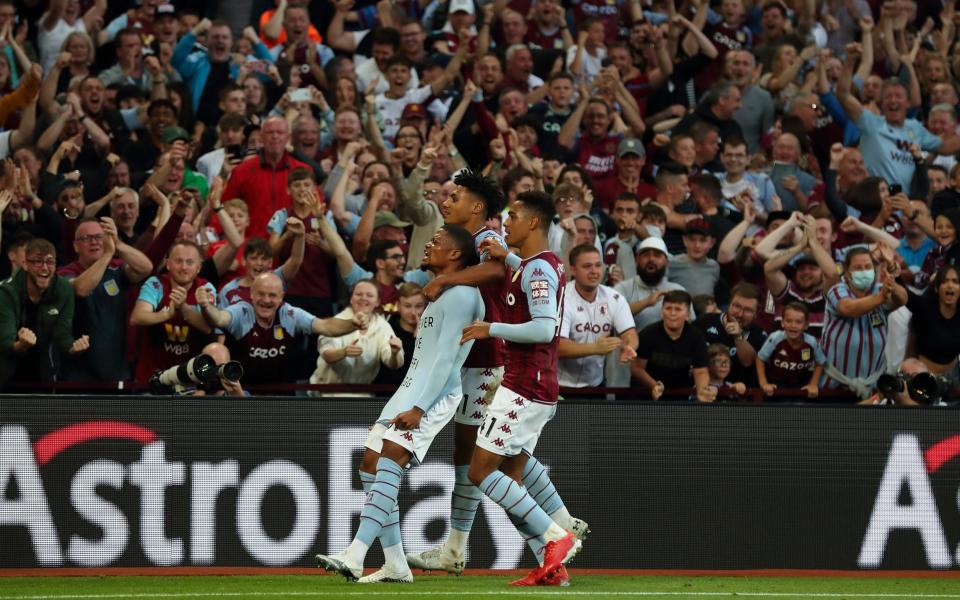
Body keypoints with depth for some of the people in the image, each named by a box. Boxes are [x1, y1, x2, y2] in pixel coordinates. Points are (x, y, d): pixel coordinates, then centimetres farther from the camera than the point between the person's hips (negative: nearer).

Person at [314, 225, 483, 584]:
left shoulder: (460, 295, -11)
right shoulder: (441, 292, 22)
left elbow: (445, 358, -19)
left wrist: (419, 408, -25)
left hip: (434, 395, -11)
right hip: (411, 389, 11)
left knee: (389, 460, -26)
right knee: (371, 465, 6)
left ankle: (355, 557, -38)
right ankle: (395, 566, 10)